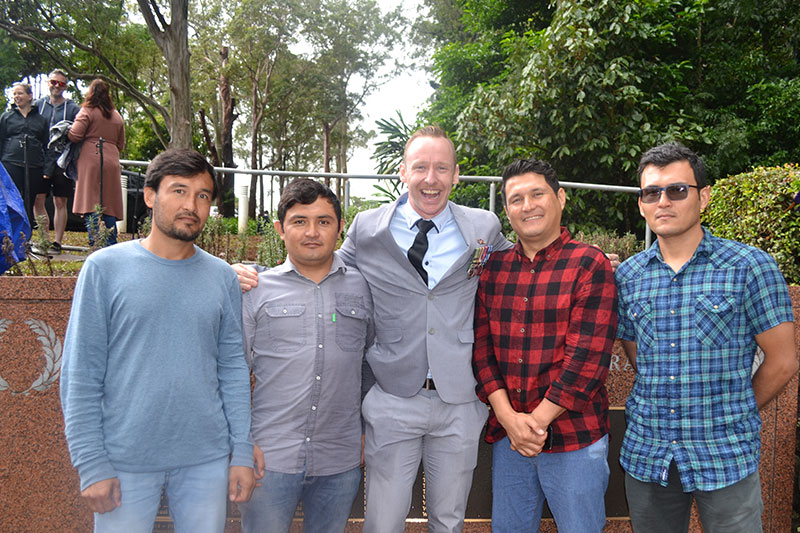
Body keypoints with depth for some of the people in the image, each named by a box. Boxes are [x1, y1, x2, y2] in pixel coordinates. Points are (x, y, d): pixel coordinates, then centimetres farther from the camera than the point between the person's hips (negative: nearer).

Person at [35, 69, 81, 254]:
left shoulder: (73, 108, 4)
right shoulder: (38, 105, 11)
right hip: (41, 161, 2)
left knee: (60, 203, 2)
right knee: (38, 200, -2)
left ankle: (57, 242, 7)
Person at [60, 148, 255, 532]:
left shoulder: (222, 277, 4)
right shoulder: (105, 268, -4)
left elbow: (233, 369, 6)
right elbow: (80, 374, -5)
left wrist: (243, 452, 2)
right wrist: (91, 464, -9)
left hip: (207, 458, 3)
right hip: (126, 459, -2)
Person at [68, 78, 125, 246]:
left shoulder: (87, 111, -1)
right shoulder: (117, 116, 17)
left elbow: (74, 135, -8)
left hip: (91, 161, -5)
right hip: (112, 163, 5)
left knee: (91, 204, -6)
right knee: (108, 206, 7)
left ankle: (96, 244, -14)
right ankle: (111, 247, 7)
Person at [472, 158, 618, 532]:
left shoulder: (589, 265, -7)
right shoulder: (493, 267, 6)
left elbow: (587, 356, -13)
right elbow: (481, 344, 2)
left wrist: (538, 421, -14)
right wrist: (509, 417, -9)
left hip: (573, 437, -4)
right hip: (506, 435, 4)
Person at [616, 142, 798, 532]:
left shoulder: (749, 266, -7)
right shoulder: (628, 276, 3)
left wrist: (732, 415, 5)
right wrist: (666, 408, 6)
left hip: (725, 457, -3)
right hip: (645, 455, 3)